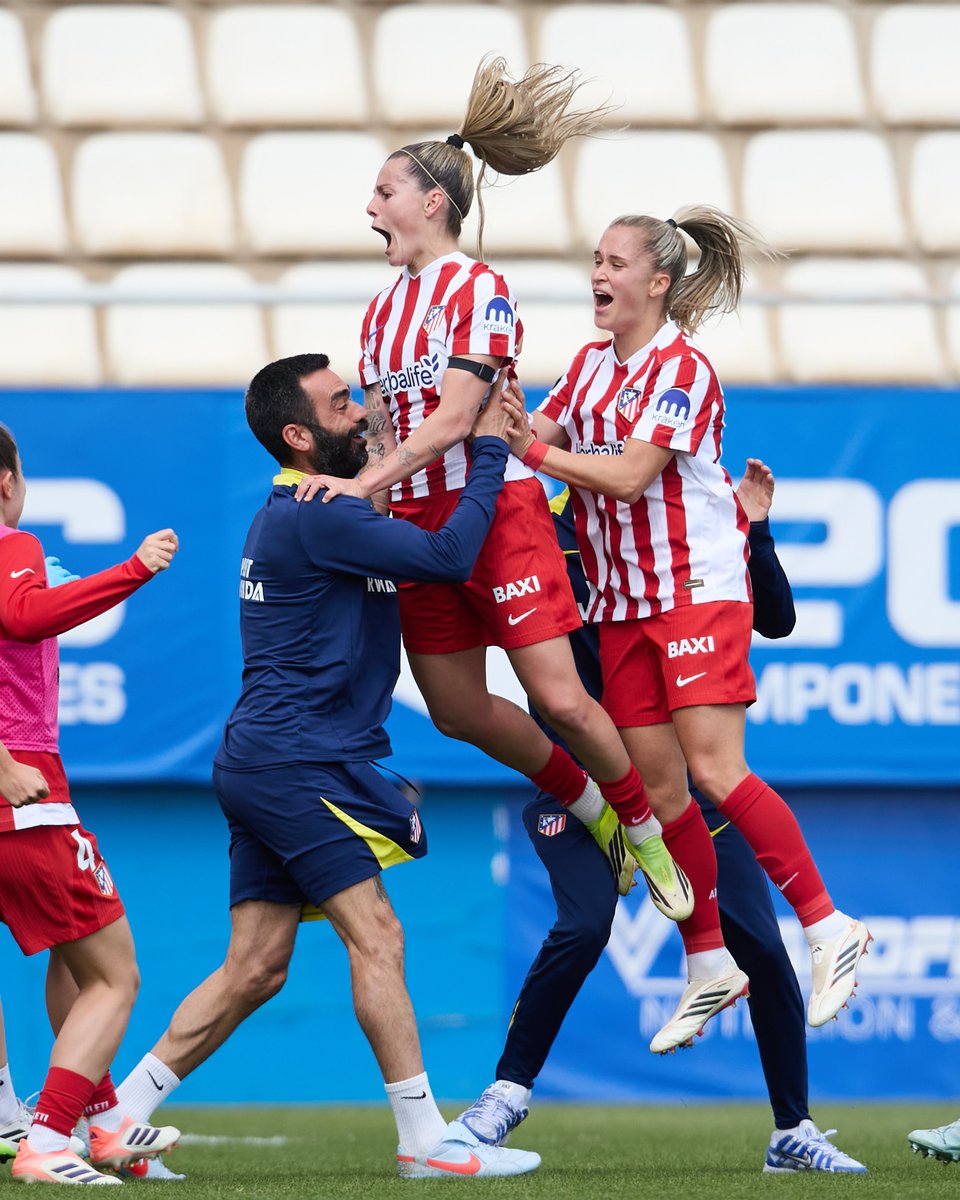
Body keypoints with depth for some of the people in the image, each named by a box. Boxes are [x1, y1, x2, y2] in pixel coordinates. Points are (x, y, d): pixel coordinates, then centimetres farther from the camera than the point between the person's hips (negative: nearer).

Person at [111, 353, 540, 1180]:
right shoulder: (316, 517, -14)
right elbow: (449, 556, -20)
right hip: (295, 763, -10)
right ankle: (426, 1141, -7)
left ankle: (118, 1120, 10)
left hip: (264, 763, 10)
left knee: (255, 968, 9)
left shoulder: (299, 512, 18)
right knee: (376, 936, -8)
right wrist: (490, 452, -8)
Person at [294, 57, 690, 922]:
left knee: (560, 699, -10)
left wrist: (365, 484, -25)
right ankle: (587, 806, 25)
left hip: (494, 509, -8)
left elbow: (454, 420, -19)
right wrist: (352, 494, -2)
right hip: (418, 521, 8)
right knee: (456, 710, 6)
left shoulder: (479, 290, -10)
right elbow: (382, 429, 15)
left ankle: (644, 827, 9)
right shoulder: (382, 311, 14)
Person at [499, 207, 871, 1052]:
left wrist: (538, 452, -15)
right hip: (622, 601, 7)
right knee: (657, 784, 4)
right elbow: (541, 437, 7)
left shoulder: (683, 368, -11)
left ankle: (831, 931, -8)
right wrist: (501, 422, -12)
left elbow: (630, 474, -18)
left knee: (714, 770, -16)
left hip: (698, 586, -7)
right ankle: (709, 967, 12)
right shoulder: (591, 363, 13)